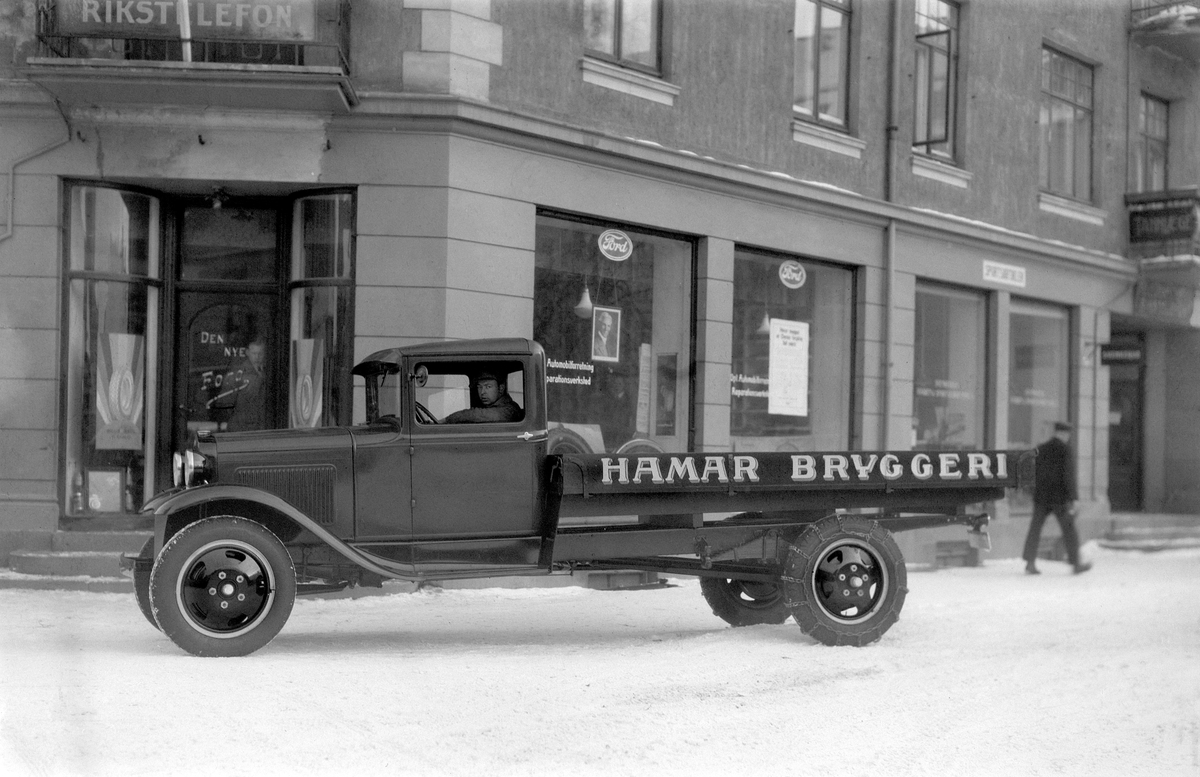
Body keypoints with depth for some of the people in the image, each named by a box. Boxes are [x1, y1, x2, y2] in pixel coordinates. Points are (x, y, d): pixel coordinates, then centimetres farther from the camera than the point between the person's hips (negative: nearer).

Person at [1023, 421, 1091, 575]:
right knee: (1069, 529, 8)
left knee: (1035, 528, 3)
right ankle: (1075, 563, 15)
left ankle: (1030, 563, -5)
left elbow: (1033, 474, 9)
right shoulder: (1065, 450, -8)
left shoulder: (1040, 449, 6)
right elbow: (1068, 476, -13)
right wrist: (1072, 499, -12)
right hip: (1059, 497, -4)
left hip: (1041, 497, 4)